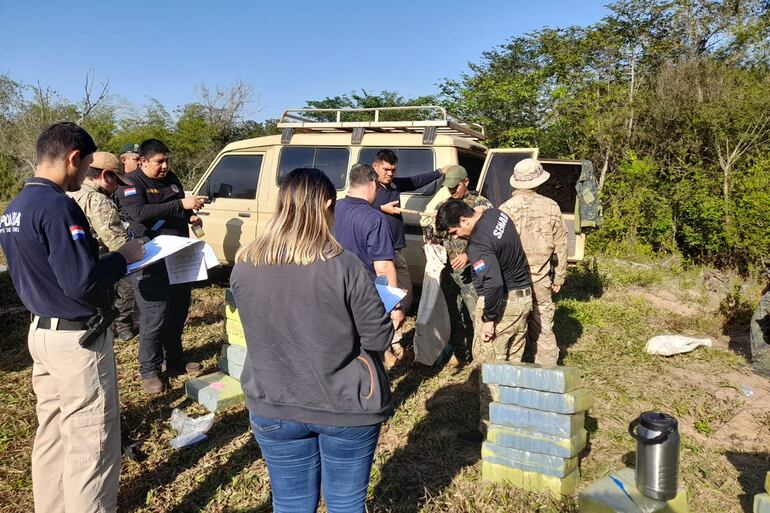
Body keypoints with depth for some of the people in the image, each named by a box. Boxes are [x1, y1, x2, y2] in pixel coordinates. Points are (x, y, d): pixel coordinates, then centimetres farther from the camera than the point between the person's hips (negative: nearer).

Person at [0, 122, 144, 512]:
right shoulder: (57, 206, -21)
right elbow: (82, 282, -26)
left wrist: (104, 258, 13)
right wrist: (123, 257, -11)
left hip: (41, 330, 10)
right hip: (77, 338, -10)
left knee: (52, 433, 20)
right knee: (90, 443, 1)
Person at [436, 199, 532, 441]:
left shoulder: (478, 244, -25)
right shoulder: (495, 213, 3)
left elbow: (493, 283, -32)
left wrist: (488, 319, -21)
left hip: (502, 303, -10)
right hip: (524, 296, 10)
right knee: (513, 360, 18)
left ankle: (490, 427, 9)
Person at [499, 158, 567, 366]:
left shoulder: (506, 209, -11)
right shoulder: (551, 207, -3)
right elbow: (560, 246, 3)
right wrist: (558, 278, 14)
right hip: (541, 280, 2)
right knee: (543, 327, 14)